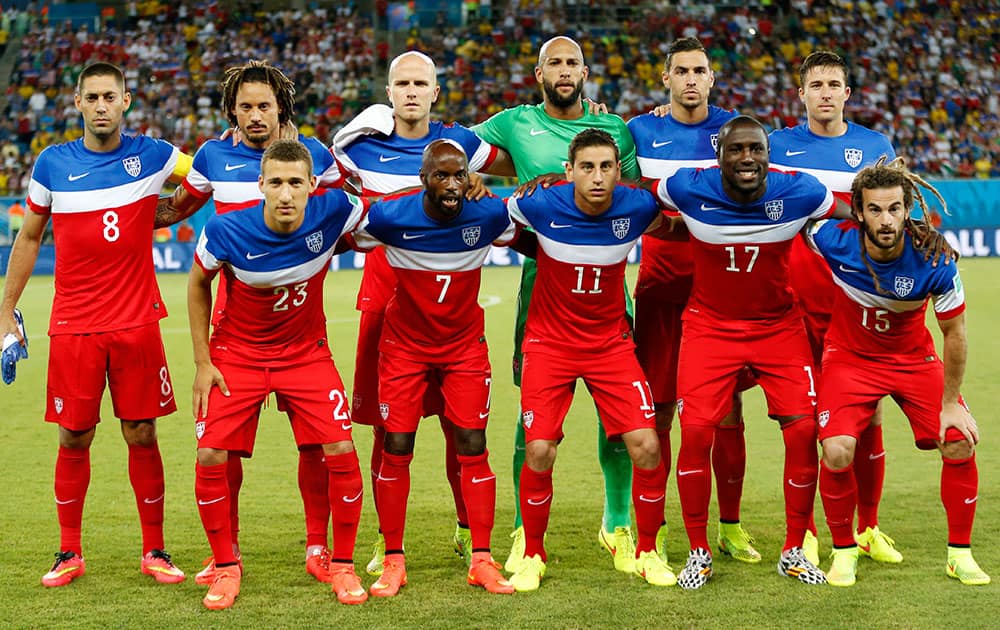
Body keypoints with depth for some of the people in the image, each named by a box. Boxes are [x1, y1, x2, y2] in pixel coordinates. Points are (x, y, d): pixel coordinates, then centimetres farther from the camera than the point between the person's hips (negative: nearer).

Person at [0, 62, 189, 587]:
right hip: (73, 326, 1)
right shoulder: (53, 163, 3)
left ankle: (154, 551, 14)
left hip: (137, 323, 0)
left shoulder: (151, 155, 1)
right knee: (73, 438, 4)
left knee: (141, 436, 2)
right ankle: (70, 553, 18)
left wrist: (159, 217, 3)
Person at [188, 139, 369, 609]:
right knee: (211, 458, -11)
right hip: (237, 353, -1)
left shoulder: (332, 213, -21)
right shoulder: (226, 230, -23)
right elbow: (198, 284, -3)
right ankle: (226, 566, 10)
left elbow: (378, 214, 4)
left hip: (306, 353, 1)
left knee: (341, 453, -10)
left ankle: (342, 565, 9)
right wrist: (202, 362, -3)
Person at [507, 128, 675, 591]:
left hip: (611, 342, 1)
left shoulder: (637, 207, -14)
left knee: (646, 447, -9)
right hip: (549, 341, -1)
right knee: (538, 452, -11)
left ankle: (647, 552, 12)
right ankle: (532, 556, 12)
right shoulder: (543, 205, -17)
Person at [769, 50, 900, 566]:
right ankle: (803, 532, 8)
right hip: (798, 296, -1)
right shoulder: (778, 145, 7)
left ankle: (868, 528, 16)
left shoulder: (875, 146, 10)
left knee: (868, 415, 2)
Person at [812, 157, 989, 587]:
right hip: (850, 356, -1)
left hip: (914, 357, 1)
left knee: (960, 443, -13)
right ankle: (843, 551, 4)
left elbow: (954, 333, -13)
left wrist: (950, 403, -8)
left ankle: (960, 554, 8)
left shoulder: (934, 260, -27)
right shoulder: (834, 240, -26)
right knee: (837, 451, -20)